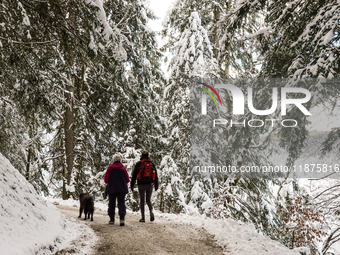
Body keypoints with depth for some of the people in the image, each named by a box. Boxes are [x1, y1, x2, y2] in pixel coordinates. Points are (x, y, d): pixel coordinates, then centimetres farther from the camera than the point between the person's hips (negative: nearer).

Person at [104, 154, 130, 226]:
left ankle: (112, 219, 14)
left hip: (112, 189, 0)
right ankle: (122, 218, -21)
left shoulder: (110, 168, -3)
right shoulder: (123, 168, -1)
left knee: (111, 204, 12)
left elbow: (106, 180, -2)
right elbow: (127, 180, 2)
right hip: (122, 189, 0)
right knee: (121, 203, -2)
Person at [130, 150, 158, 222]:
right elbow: (155, 175, 9)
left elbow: (134, 175, -2)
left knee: (142, 201, 5)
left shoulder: (139, 164, -2)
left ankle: (143, 218, 2)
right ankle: (151, 212, -15)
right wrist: (156, 185, 15)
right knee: (148, 200, 12)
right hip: (150, 184, 2)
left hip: (141, 184, -2)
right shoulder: (152, 164, 7)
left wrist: (131, 185, 3)